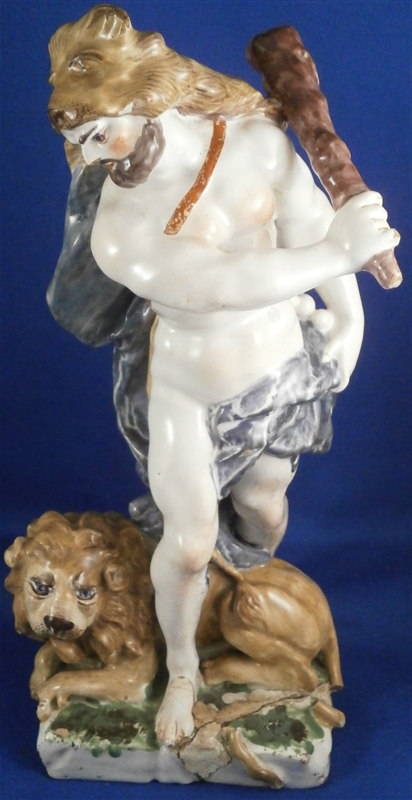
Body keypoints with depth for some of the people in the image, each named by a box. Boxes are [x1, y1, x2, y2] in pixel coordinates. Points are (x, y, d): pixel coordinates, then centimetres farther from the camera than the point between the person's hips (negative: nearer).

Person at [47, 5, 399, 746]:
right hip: (191, 393, -3)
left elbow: (309, 224, -4)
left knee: (263, 502, 22)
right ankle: (181, 667, 29)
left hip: (282, 366, 4)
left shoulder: (254, 139, -16)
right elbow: (225, 285, -36)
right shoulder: (118, 232, -27)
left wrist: (348, 315, 3)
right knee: (190, 543, -2)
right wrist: (336, 255, -39)